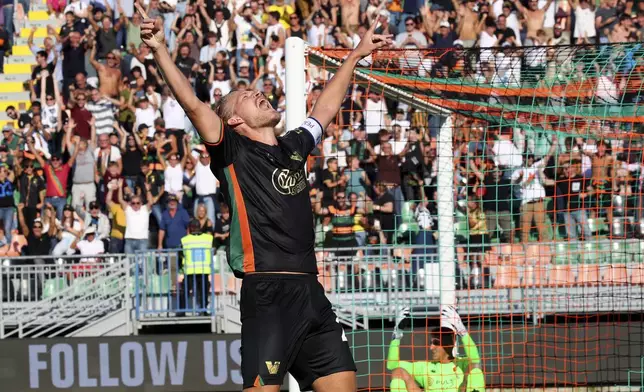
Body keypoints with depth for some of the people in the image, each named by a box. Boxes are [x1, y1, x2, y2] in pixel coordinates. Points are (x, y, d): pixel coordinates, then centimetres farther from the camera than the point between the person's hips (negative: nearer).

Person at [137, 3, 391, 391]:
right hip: (266, 296, -6)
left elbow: (325, 108, 37)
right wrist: (161, 51, -17)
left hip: (311, 294, 6)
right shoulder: (233, 152, 4)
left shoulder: (294, 147, 21)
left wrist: (355, 56, 46)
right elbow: (193, 104, -8)